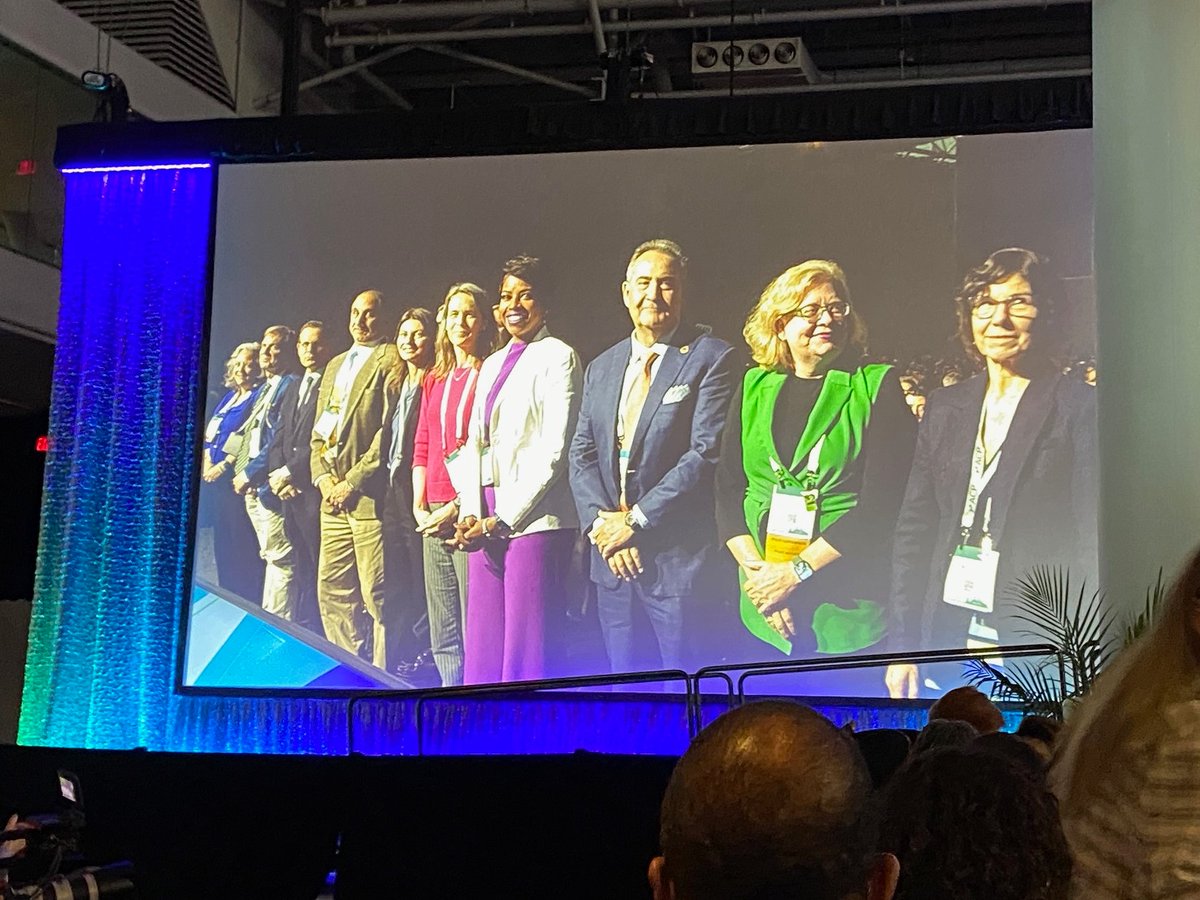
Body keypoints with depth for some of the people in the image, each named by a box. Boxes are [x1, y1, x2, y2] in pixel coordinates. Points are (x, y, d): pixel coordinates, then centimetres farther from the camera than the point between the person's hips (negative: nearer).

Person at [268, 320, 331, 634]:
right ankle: (302, 629, 18)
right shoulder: (293, 388, 21)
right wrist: (277, 473, 3)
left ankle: (321, 635, -1)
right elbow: (280, 437, 20)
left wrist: (291, 472, -11)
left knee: (320, 567, -6)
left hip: (314, 488, -8)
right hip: (289, 490, 8)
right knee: (302, 564, 12)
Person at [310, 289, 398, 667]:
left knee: (376, 596, -6)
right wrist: (322, 476, 4)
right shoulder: (335, 365, 22)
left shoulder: (391, 361, -4)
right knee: (332, 591, 10)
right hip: (333, 498, 8)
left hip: (369, 497, -8)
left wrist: (353, 482, -13)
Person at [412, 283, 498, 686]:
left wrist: (460, 505, -13)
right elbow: (421, 446, 19)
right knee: (442, 632, 9)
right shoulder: (435, 380, 19)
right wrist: (420, 506, 6)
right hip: (434, 517, 7)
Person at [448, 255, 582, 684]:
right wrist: (471, 514, 1)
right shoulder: (493, 364, 21)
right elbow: (474, 443, 17)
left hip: (533, 517, -7)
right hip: (487, 520, 7)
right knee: (482, 646, 6)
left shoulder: (558, 357, -1)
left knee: (525, 648, -7)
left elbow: (554, 450, -9)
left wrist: (504, 519, -12)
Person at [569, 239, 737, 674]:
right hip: (612, 560, 6)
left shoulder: (711, 358, -6)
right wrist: (602, 522, -6)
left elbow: (707, 454, -14)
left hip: (680, 560, -6)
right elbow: (582, 455, 12)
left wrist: (636, 521, -14)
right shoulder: (601, 368, 15)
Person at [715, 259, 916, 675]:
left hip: (849, 606, -3)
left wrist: (796, 571, -14)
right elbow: (727, 487, 5)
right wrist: (755, 571, -9)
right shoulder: (754, 388, 8)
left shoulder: (876, 387, -2)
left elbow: (881, 504, -10)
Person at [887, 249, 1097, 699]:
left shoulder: (1080, 408, -3)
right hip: (948, 638, 4)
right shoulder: (945, 405, 12)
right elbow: (914, 528, 12)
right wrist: (902, 645, 7)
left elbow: (1093, 543, -7)